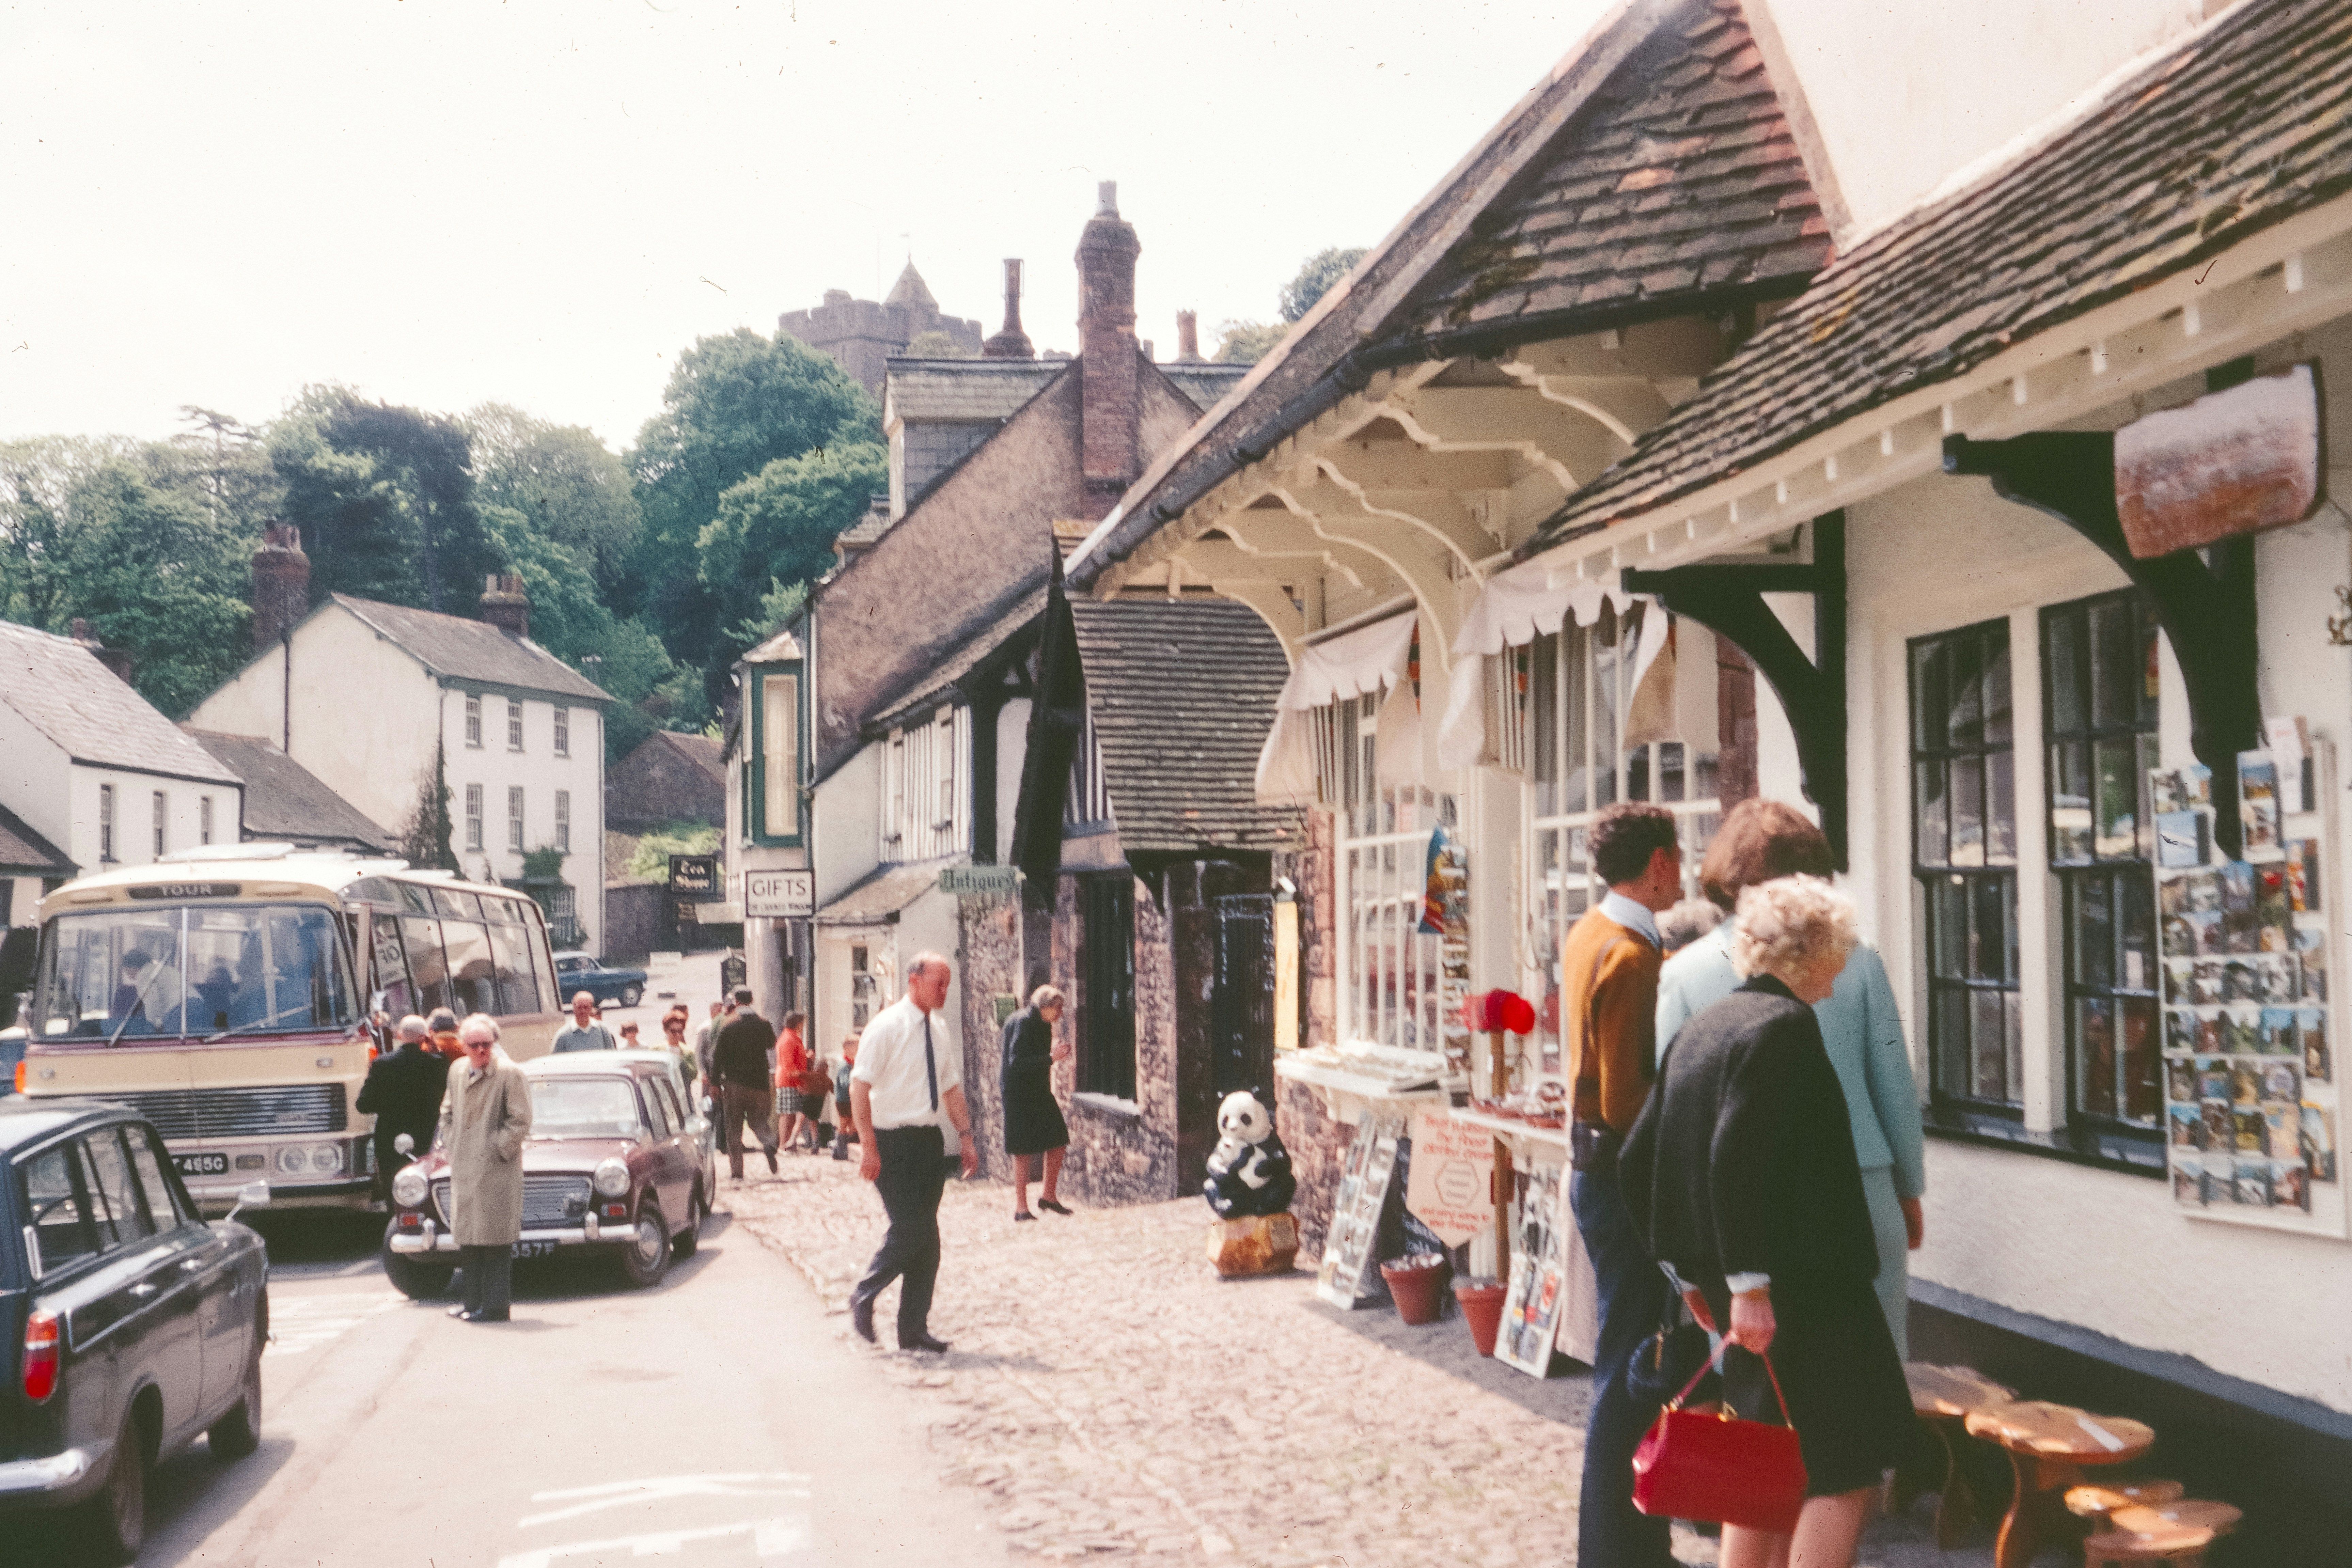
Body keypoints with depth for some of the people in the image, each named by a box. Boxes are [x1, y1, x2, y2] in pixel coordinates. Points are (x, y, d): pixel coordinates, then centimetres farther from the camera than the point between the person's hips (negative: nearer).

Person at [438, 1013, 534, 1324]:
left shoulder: (509, 1073, -10)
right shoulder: (457, 1071, 12)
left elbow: (521, 1121, -11)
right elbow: (448, 1112, 25)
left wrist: (497, 1149, -12)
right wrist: (451, 1145, 13)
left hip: (496, 1170, -7)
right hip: (464, 1168, 7)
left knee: (494, 1237, -5)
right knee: (468, 1237, 13)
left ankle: (496, 1305, -1)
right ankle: (474, 1300, 22)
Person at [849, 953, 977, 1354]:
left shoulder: (941, 1030, 10)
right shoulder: (886, 1027, -11)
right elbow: (860, 1087, -13)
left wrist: (966, 1136, 10)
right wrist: (869, 1147, -18)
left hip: (930, 1140, 7)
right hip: (894, 1141, -7)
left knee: (927, 1236, 7)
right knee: (908, 1228, -12)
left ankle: (914, 1330, 15)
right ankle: (863, 1298, 12)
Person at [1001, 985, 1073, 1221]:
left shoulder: (1044, 1025, 12)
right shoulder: (1022, 1023, -16)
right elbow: (1016, 1063, -24)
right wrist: (1051, 1057, -25)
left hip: (1040, 1093, 9)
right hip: (1020, 1094, -9)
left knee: (1058, 1141, 5)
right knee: (1024, 1150, -5)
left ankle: (1049, 1196, 18)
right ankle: (1021, 1207, 2)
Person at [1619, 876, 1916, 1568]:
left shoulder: (1701, 1029, 13)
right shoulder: (1784, 1025, -13)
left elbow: (1637, 1164, 15)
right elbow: (1736, 1158, -24)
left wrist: (1692, 1272, 21)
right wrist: (1749, 1284, -23)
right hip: (1800, 1281, -9)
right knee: (1845, 1466, -1)